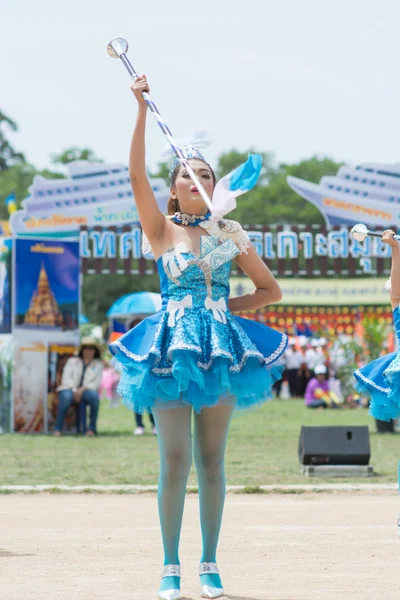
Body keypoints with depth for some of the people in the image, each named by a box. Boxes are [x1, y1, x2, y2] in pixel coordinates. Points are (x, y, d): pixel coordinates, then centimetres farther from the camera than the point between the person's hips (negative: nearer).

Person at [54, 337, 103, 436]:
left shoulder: (98, 365, 12)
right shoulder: (72, 361, 11)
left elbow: (97, 384, 1)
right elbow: (66, 379, 1)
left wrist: (83, 389, -16)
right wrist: (75, 391, -15)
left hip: (86, 391, 1)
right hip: (70, 389, -1)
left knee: (93, 395, -36)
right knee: (66, 396, -38)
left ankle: (92, 428, -24)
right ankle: (58, 429, -33)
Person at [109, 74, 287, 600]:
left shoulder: (230, 234, 11)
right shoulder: (162, 230, 5)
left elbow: (271, 289, 16)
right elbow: (136, 175, -10)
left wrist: (228, 305, 2)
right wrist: (142, 109, -14)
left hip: (220, 347, 2)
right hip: (172, 347, -2)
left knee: (211, 461, 3)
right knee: (176, 461, -7)